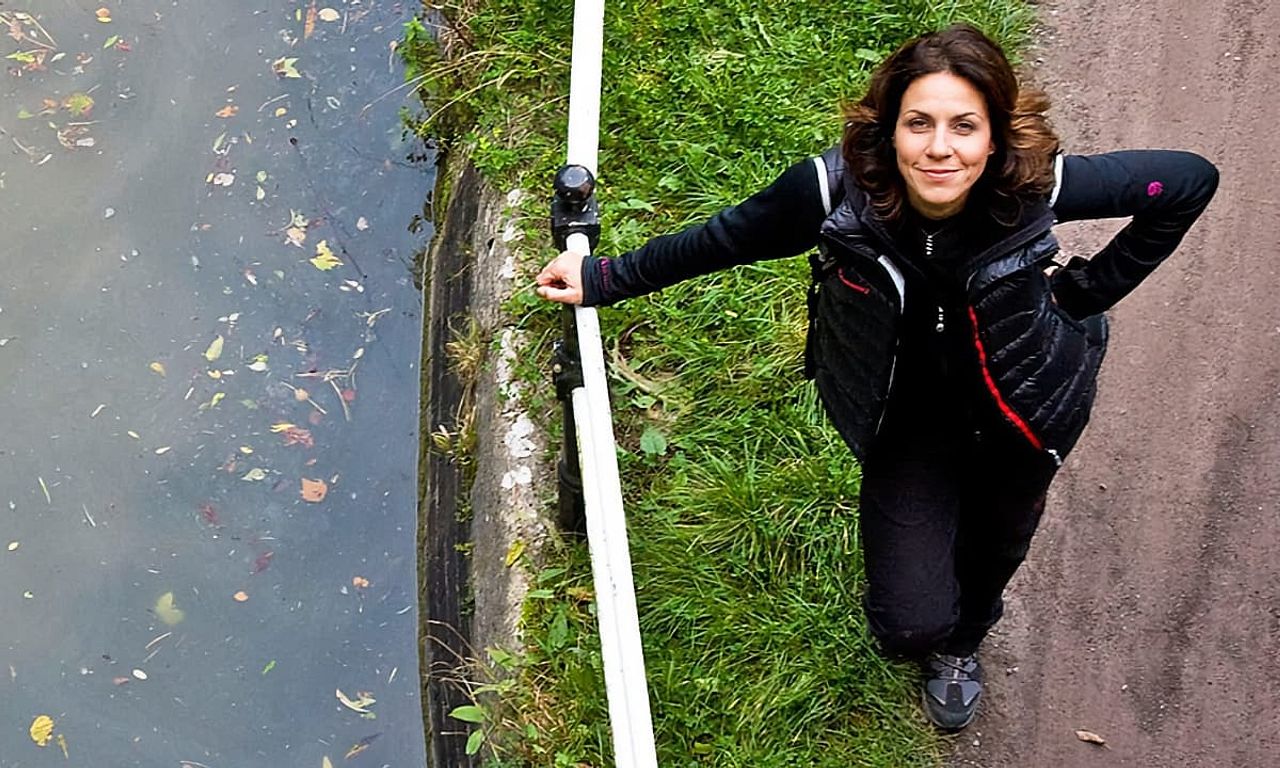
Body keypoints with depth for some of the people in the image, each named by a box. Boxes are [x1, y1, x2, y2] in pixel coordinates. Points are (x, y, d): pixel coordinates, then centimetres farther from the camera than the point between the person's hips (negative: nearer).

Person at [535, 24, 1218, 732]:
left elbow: (1191, 180, -16)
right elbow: (724, 237, -13)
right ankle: (933, 634, 39)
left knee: (998, 542, 26)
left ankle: (963, 636, 65)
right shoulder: (836, 191, -31)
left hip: (1021, 405, 1)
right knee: (910, 625, -4)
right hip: (908, 418, -1)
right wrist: (604, 280, -5)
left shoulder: (1036, 188, -31)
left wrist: (1087, 290, -13)